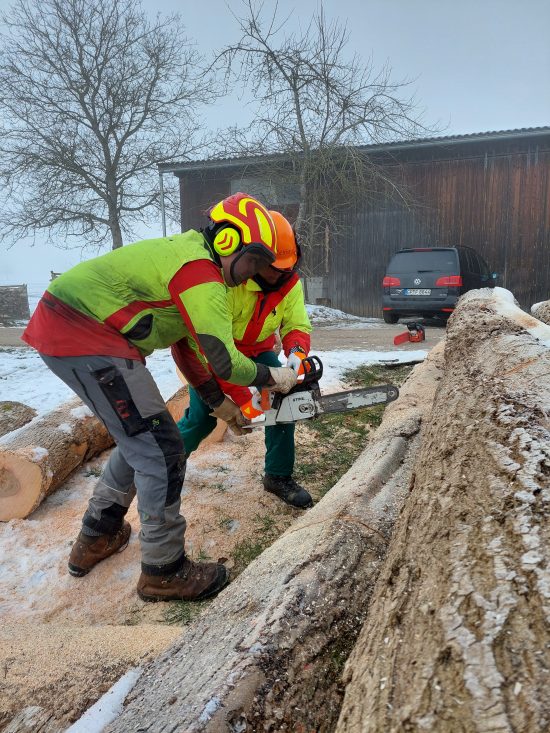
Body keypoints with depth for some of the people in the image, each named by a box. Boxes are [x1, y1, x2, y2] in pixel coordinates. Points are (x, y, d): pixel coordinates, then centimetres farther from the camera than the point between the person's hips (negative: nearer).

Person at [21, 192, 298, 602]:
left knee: (141, 437, 20)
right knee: (161, 449, -6)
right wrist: (270, 377, 0)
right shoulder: (201, 272, -15)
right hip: (85, 338, -11)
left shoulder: (189, 255, 18)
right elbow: (223, 360, -19)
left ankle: (96, 538, 33)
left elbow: (184, 343, 20)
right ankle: (164, 571, 8)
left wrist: (217, 401, 20)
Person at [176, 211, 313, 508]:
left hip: (256, 349, 5)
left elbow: (297, 326, -15)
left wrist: (296, 354, -39)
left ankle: (278, 476, 0)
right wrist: (241, 397, -41)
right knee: (202, 417, -8)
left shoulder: (290, 284, -18)